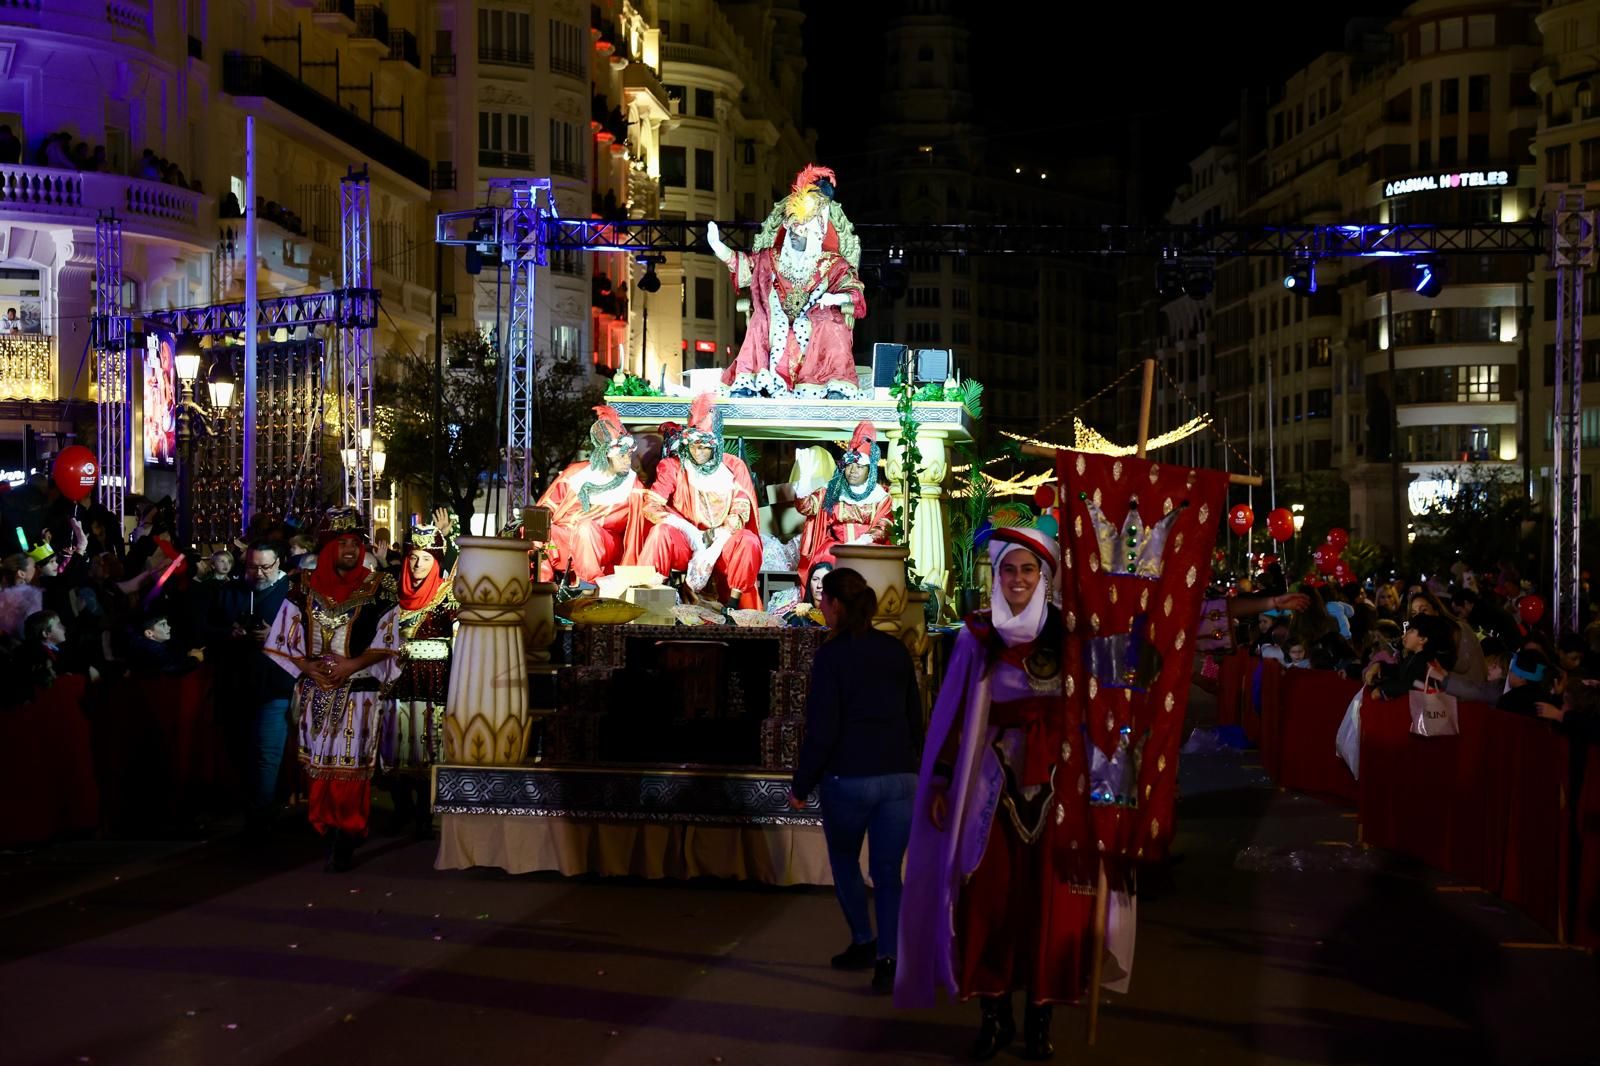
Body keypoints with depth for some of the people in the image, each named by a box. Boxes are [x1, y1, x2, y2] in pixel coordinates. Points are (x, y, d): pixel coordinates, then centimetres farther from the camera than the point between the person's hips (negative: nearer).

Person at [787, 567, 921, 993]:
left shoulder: (831, 655, -10)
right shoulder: (896, 651, 6)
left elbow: (822, 730, -11)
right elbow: (915, 717, 13)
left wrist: (801, 784, -2)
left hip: (848, 777, -4)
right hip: (900, 777, 4)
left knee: (844, 860, 20)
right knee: (888, 871, 5)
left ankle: (863, 943, 22)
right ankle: (888, 959, -6)